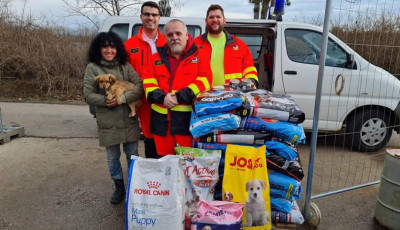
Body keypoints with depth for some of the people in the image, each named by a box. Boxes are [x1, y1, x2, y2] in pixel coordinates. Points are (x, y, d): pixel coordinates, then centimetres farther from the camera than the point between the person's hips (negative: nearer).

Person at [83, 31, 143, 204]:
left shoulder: (125, 66, 2)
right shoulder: (92, 68, -2)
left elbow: (139, 87, -7)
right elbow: (88, 95, -4)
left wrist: (123, 98, -20)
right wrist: (106, 100, -18)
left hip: (129, 122, 1)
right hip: (107, 124, -1)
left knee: (132, 156, 13)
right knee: (112, 158, 13)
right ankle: (119, 187, 35)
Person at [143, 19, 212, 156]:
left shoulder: (198, 56, 4)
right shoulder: (157, 58, 14)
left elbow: (205, 80, -7)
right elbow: (148, 82, 7)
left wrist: (180, 97, -15)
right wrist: (161, 97, -12)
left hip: (189, 119, -3)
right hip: (161, 119, 4)